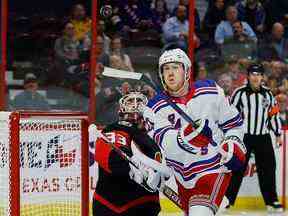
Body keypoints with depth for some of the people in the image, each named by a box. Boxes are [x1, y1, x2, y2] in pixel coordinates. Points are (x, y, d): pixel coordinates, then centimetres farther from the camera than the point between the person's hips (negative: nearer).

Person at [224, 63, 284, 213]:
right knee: (237, 169, -5)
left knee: (268, 168, 4)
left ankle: (271, 201, 12)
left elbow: (274, 114, 16)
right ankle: (227, 199, 0)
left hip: (263, 138, 4)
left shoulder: (268, 94, 9)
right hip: (243, 137, -4)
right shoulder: (239, 93, -4)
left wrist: (278, 133, 15)